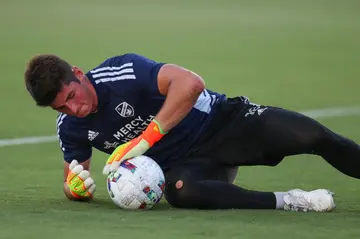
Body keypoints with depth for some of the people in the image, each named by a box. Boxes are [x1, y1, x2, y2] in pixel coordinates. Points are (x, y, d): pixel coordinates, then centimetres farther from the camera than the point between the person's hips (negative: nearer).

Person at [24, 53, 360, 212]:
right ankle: (288, 202, -30)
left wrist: (144, 139, -35)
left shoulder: (123, 71, -21)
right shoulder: (70, 128, -3)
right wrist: (76, 187, -15)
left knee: (313, 137, -24)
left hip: (220, 121, -3)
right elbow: (73, 179, 12)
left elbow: (190, 83, -32)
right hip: (184, 163, 3)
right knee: (180, 191, -37)